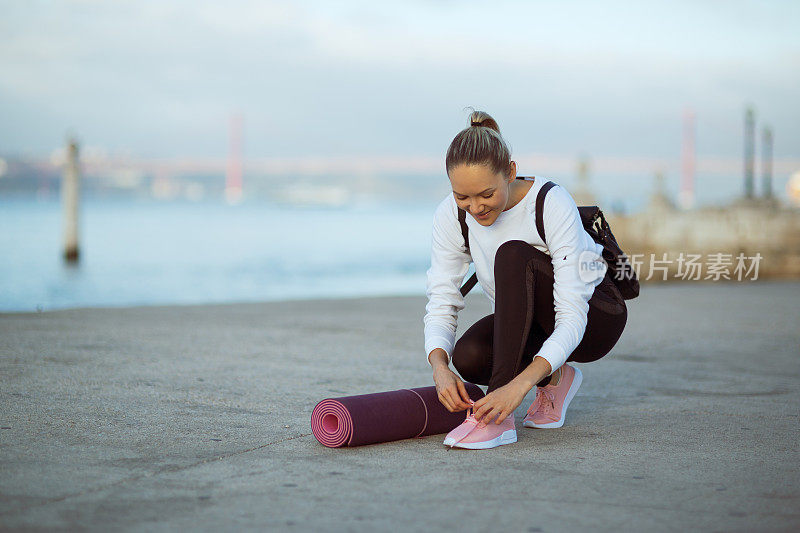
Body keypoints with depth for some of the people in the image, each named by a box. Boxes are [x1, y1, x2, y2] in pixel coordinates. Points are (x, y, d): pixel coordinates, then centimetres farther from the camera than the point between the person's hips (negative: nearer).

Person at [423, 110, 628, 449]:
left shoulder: (553, 203, -29)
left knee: (514, 255, -33)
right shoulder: (450, 215, -16)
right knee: (468, 357, -30)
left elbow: (572, 317, -34)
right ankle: (553, 378, 3)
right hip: (529, 324, 5)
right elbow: (441, 303, -14)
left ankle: (498, 419, -35)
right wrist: (440, 366, -35)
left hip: (595, 317, -4)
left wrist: (520, 384, -47)